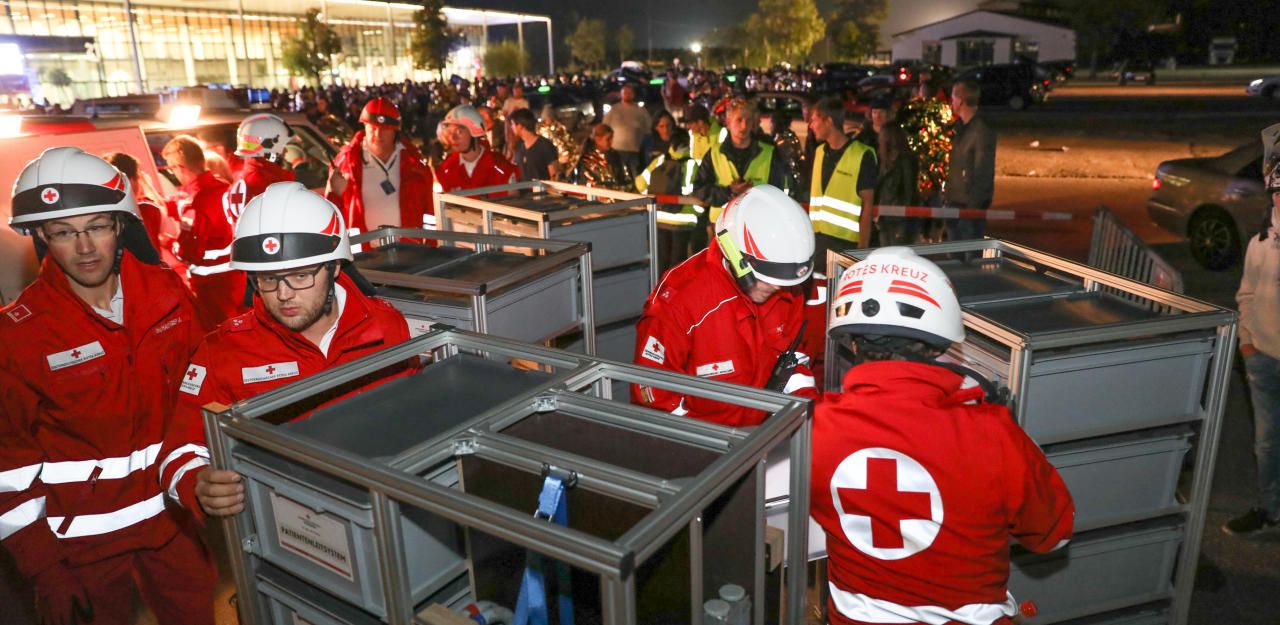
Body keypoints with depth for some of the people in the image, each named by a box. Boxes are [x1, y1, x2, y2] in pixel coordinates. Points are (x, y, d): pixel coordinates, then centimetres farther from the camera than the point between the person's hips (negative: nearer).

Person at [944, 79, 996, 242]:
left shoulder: (982, 131, -18)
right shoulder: (960, 126, 10)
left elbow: (983, 173, -19)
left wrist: (974, 206, -19)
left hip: (971, 206, -9)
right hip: (954, 203, 9)